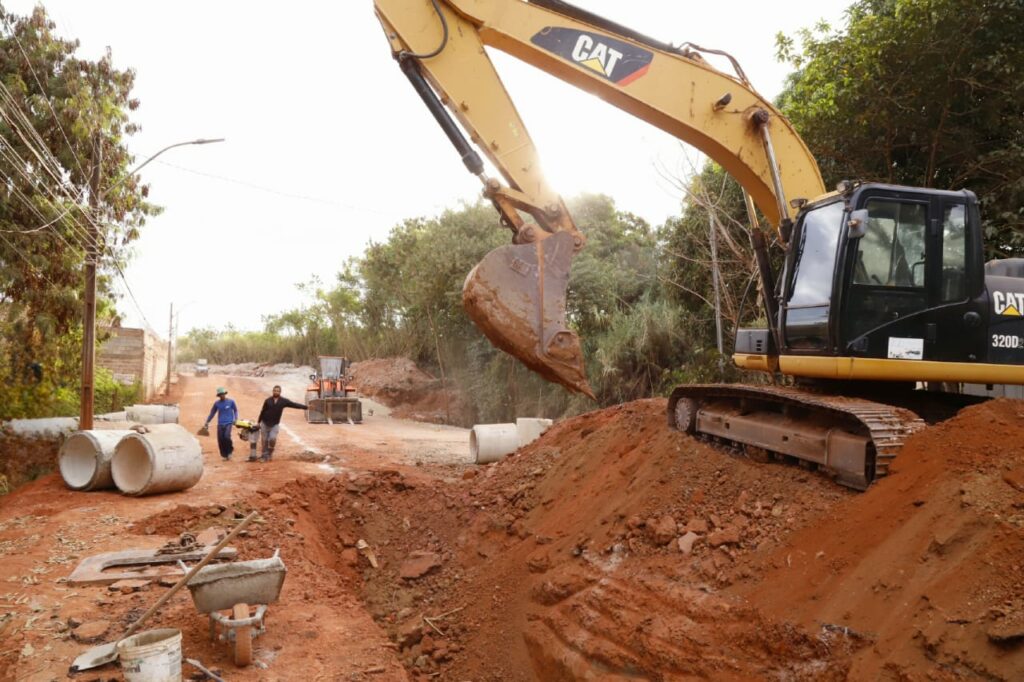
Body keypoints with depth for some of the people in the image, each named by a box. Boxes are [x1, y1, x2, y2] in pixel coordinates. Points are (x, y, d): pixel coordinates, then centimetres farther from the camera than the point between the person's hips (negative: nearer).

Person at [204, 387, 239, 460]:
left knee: (227, 436, -23)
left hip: (229, 423, -3)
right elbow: (212, 412, 16)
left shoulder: (231, 401, 1)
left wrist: (235, 419, -2)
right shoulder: (217, 403, 6)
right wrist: (207, 422, 15)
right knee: (220, 440, -2)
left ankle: (230, 451, 3)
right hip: (220, 424, 3)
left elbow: (235, 410, 11)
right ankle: (225, 455, 14)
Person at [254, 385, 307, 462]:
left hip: (275, 425, -1)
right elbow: (262, 412, 7)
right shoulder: (268, 400, 0)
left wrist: (306, 407, -13)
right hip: (265, 424, 1)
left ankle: (270, 452, 7)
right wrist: (258, 422, 8)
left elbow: (294, 405, -5)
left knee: (272, 439, -19)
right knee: (265, 441, 1)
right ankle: (265, 456, 14)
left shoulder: (283, 401, -1)